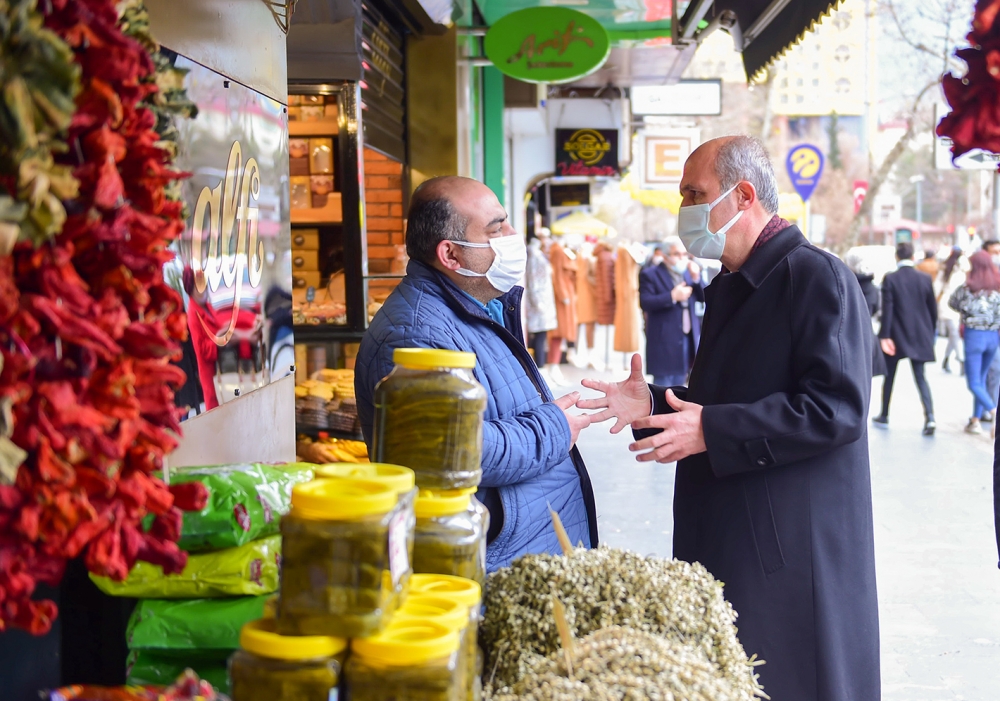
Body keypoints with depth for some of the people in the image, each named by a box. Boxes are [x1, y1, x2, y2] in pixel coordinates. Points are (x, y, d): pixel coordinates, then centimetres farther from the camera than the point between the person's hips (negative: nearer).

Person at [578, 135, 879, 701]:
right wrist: (654, 405, 5)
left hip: (795, 547, -9)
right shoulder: (728, 288, 16)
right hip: (725, 536, 9)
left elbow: (837, 408, -23)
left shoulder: (817, 278, -15)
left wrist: (711, 431, -24)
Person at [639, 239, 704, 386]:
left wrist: (696, 278, -7)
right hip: (664, 341, -6)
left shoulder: (688, 272, 13)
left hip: (688, 338, 6)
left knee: (679, 382, 13)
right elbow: (644, 302, -17)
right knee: (663, 382, -5)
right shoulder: (650, 275, -6)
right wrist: (672, 296, -23)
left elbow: (703, 297, 9)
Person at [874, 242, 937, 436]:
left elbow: (887, 309, -14)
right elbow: (933, 309, 5)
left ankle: (884, 415, 25)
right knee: (921, 377, 4)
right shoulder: (925, 279, -1)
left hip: (896, 336, -2)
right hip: (919, 336, 2)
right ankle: (930, 417, -12)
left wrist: (885, 336, -12)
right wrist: (930, 334, 16)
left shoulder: (890, 279, -10)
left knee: (889, 376, 14)